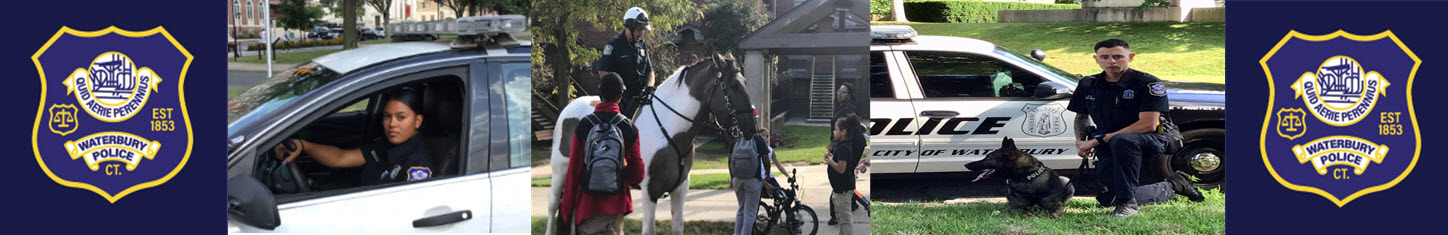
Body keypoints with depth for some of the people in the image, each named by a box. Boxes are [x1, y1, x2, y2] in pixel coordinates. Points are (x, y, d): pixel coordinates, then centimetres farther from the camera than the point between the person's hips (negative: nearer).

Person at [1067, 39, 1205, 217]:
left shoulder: (1147, 83, -12)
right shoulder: (1088, 85, 6)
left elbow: (1148, 125, -20)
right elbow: (1080, 116, 23)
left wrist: (1098, 140, -21)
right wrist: (1081, 142, -2)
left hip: (1150, 142, -7)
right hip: (1109, 150, 7)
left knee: (1122, 141, -40)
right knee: (1109, 200, -8)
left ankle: (1127, 202, -28)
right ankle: (1172, 186, 17)